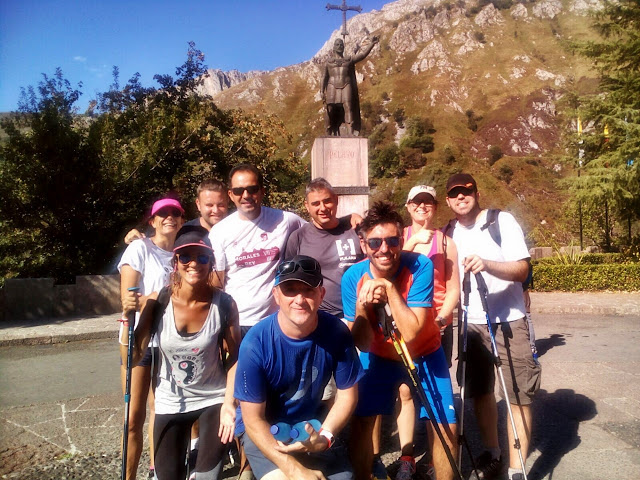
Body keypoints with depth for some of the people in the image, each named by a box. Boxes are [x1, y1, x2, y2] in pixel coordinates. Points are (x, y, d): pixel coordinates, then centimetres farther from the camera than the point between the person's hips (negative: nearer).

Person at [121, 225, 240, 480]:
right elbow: (131, 358, -12)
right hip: (170, 402, 2)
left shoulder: (224, 304, -20)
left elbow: (234, 358, -10)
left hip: (213, 399, -1)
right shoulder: (158, 302, -16)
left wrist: (229, 403, -19)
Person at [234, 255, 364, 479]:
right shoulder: (256, 343, -26)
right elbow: (253, 420, -18)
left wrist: (324, 436, -21)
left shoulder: (337, 332, -19)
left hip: (311, 425, 3)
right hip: (265, 432, -3)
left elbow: (347, 394, -6)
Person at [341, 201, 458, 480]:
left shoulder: (420, 267, -28)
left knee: (445, 426, -5)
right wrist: (362, 305, -36)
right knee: (360, 421, 0)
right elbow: (362, 344, -19)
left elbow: (411, 333, -33)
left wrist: (389, 287, -38)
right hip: (381, 356, 2)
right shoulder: (353, 276, -22)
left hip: (424, 354, -1)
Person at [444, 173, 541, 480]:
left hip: (510, 322, -4)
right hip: (473, 324, 4)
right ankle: (491, 454, 28)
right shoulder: (450, 234, 6)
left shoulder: (503, 221, -7)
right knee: (480, 391, 11)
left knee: (519, 395, -3)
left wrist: (487, 264, -33)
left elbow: (522, 269, -15)